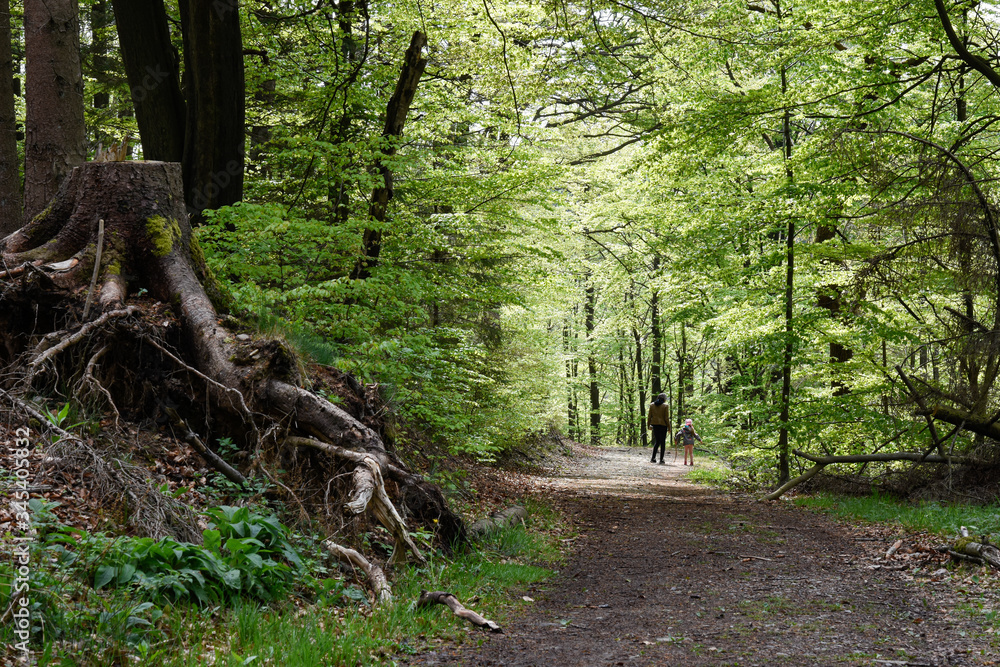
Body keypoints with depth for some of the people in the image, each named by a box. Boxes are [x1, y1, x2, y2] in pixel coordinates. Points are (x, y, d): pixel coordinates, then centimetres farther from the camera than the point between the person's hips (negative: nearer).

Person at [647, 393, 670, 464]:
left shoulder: (652, 405, 4)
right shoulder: (665, 406, -7)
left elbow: (649, 416, 5)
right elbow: (666, 418, -8)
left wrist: (648, 425, 14)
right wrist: (669, 427, -1)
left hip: (655, 424, 4)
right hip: (663, 425, -4)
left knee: (657, 441, 16)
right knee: (662, 442, 5)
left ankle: (653, 458, 7)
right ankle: (661, 460, 3)